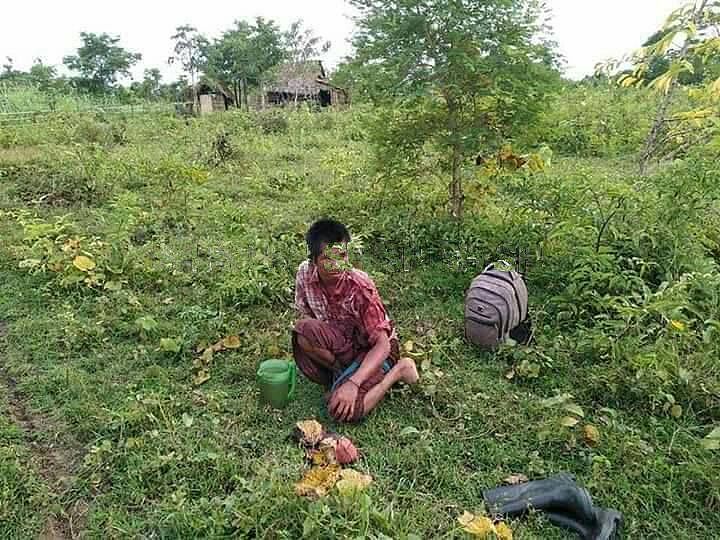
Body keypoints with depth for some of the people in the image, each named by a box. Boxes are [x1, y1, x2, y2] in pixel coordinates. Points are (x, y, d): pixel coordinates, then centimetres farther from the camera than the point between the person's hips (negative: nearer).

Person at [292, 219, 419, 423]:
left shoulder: (360, 286, -28)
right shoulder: (305, 273, -13)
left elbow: (382, 344, -27)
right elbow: (305, 316, 3)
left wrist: (352, 384, -38)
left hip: (373, 349, -4)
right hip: (341, 344, 4)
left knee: (343, 411, -26)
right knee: (304, 330, -28)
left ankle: (399, 370, -3)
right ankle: (341, 374, -3)